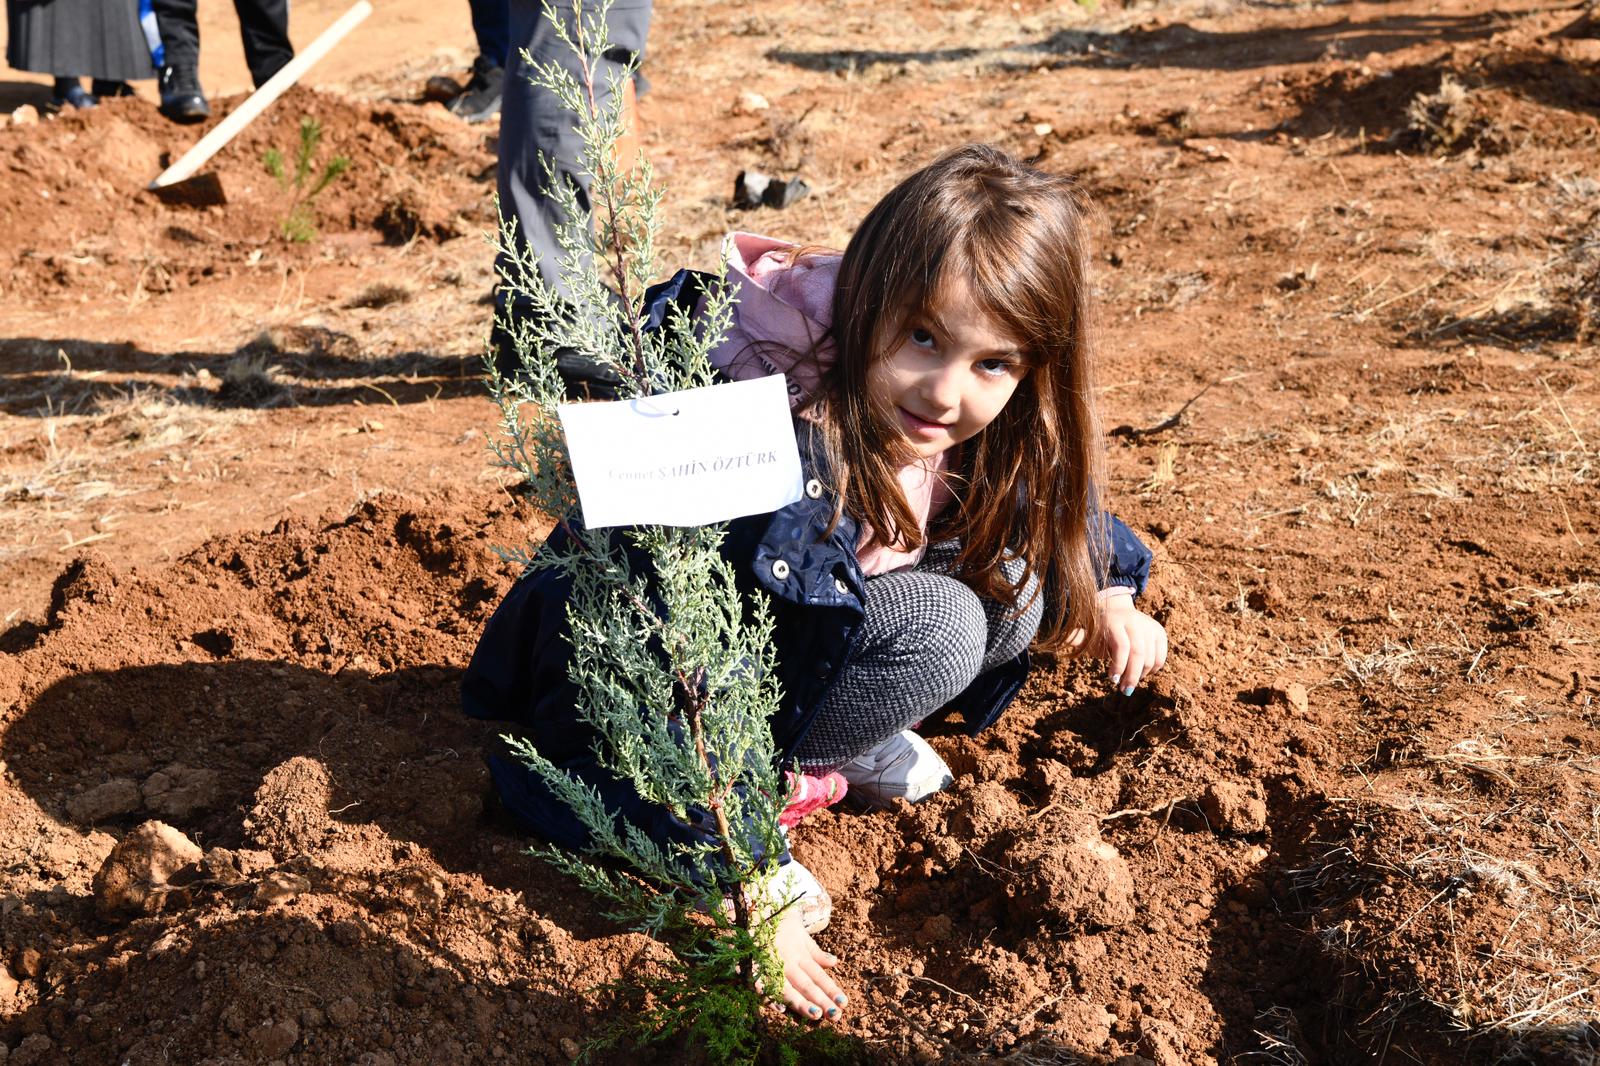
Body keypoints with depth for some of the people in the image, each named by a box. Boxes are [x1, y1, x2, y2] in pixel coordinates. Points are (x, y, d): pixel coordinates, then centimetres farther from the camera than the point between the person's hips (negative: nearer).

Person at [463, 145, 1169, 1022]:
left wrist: (1107, 592, -5)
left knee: (1013, 586, -10)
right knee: (939, 626, -27)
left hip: (801, 634, 7)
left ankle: (839, 740, 4)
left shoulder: (989, 438, -13)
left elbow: (1054, 499, 12)